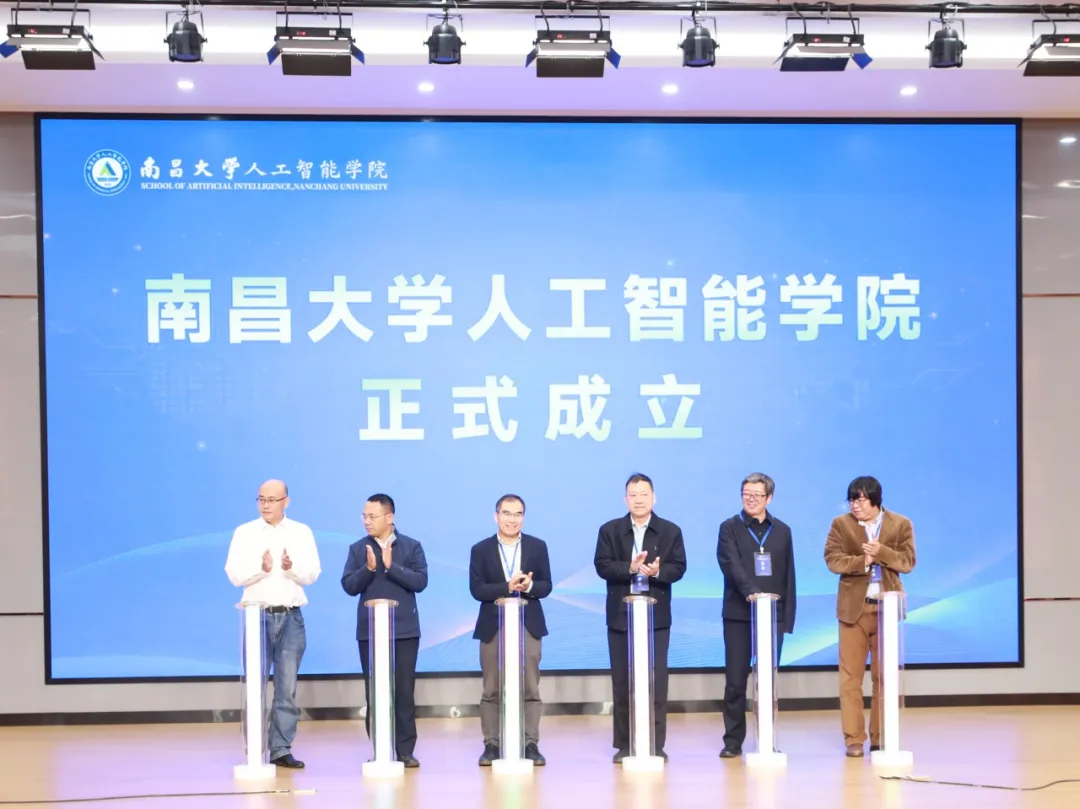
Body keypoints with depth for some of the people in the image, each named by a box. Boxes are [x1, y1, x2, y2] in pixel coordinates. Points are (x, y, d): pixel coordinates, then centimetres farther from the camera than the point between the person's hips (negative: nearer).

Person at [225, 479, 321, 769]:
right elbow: (235, 575, -5)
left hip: (291, 617, 1)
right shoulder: (244, 533, 3)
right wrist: (261, 568, -22)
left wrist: (291, 567, -20)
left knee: (287, 687, 2)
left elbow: (312, 574, 0)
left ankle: (281, 750, 8)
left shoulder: (302, 533, 7)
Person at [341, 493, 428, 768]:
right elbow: (349, 586, -2)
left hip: (404, 630, -1)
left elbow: (420, 581, -9)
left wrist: (391, 566, -18)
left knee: (404, 691, 0)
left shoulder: (411, 547, 1)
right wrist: (368, 568, -17)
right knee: (374, 692, 4)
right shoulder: (357, 549, 5)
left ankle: (405, 750, 5)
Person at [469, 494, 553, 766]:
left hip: (528, 626, 1)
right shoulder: (481, 549, 3)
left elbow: (546, 586, 3)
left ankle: (531, 744, 4)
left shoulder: (538, 547, 6)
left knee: (530, 688, 0)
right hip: (493, 626, 0)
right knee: (491, 690, 2)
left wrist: (529, 586, -19)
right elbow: (476, 589, -6)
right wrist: (507, 587, -19)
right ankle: (491, 745, 6)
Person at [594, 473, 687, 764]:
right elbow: (602, 566, -5)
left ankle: (656, 744, 2)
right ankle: (624, 744, 8)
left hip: (657, 615, 0)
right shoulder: (609, 530, 5)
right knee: (622, 679, 2)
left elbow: (678, 567, -2)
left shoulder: (671, 531, 6)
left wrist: (657, 571, -22)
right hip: (621, 615, 1)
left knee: (656, 679, -2)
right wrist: (630, 568, -20)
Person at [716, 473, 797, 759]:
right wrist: (750, 592, -30)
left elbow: (788, 577, 9)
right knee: (735, 680, -1)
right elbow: (732, 565, -15)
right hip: (739, 614, -2)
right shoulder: (729, 528, 1)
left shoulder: (782, 531, 10)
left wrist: (788, 617, 3)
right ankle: (733, 740, 6)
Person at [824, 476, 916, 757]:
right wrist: (862, 561, -18)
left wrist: (880, 552, -18)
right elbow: (832, 560, -7)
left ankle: (881, 737, 10)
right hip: (854, 608, 0)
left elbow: (908, 562, -4)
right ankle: (854, 738, 3)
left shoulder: (900, 524, 4)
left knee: (885, 676, 3)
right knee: (851, 675, -1)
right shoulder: (841, 525, 4)